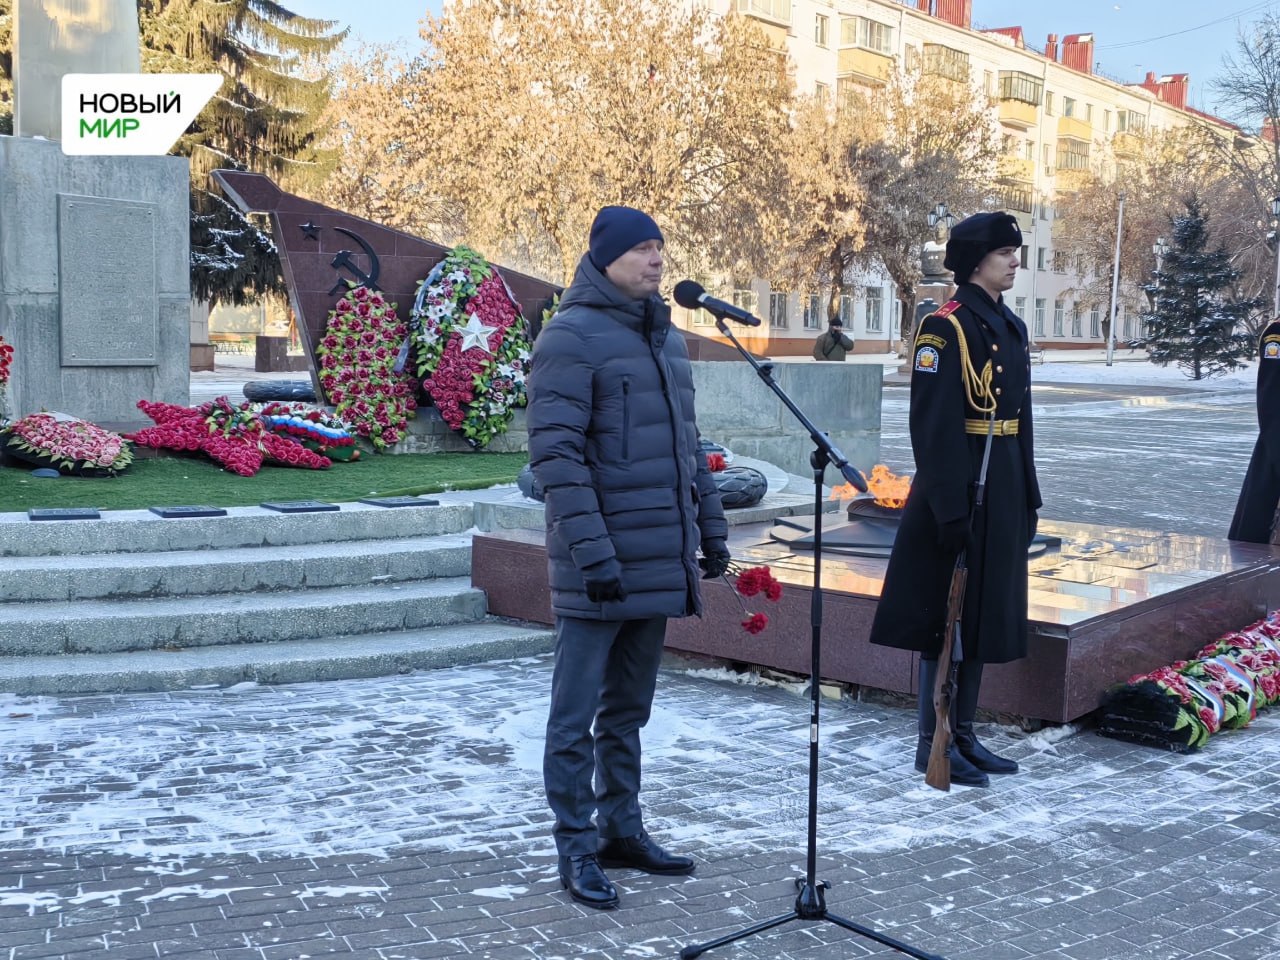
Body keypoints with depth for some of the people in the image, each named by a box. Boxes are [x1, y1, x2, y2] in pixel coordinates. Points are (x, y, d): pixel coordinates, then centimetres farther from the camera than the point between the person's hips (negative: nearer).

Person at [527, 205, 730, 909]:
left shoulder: (668, 339, 15)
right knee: (577, 712, 2)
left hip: (660, 562, 8)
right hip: (600, 567, -7)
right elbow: (555, 454, -16)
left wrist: (710, 528, 16)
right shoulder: (571, 337, -9)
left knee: (629, 708, 17)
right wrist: (592, 551, -21)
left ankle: (622, 830, 28)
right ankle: (576, 849, 12)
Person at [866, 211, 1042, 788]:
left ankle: (964, 735, 24)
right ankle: (932, 743, 10)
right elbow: (933, 425, -18)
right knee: (948, 612, -1)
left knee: (986, 611, 13)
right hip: (959, 486, -9)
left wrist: (1028, 495, 17)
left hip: (1003, 486, 9)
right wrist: (951, 507, -22)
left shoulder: (1011, 327, 14)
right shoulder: (946, 327, -13)